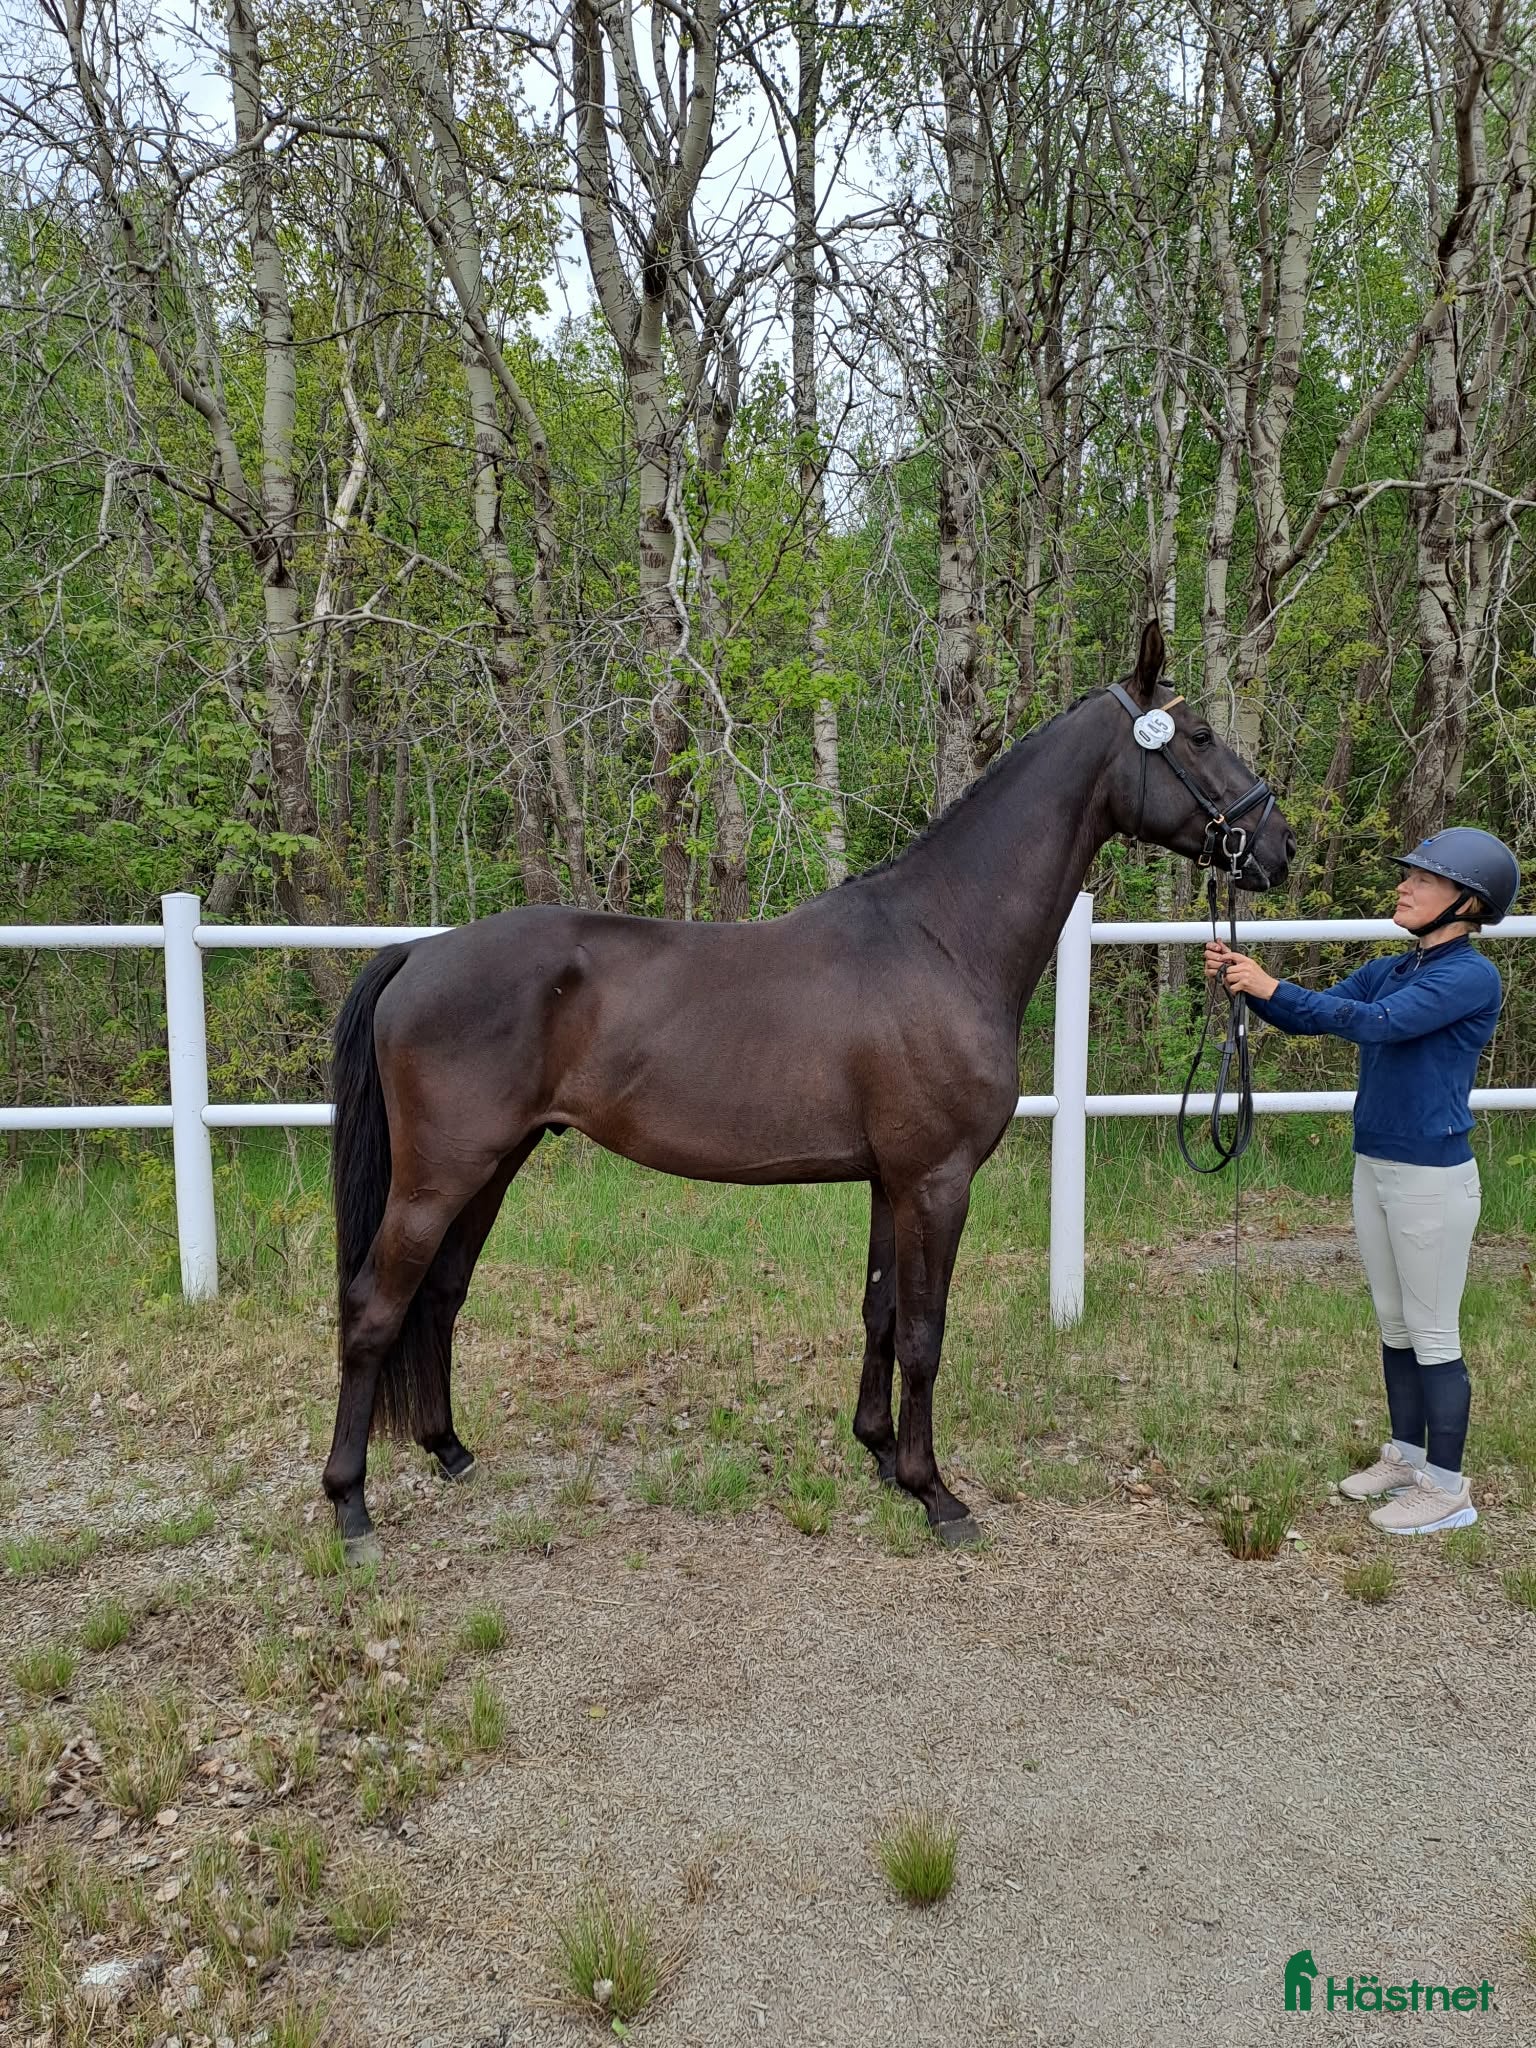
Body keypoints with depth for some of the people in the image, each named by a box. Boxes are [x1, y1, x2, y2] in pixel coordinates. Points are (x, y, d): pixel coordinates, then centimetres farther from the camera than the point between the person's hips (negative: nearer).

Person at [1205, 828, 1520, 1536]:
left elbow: (1379, 1023, -28)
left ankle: (1447, 1486, 15)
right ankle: (1406, 1455, 32)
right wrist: (1246, 981, -10)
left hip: (1432, 1177, -8)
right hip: (1374, 1167, 8)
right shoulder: (1388, 971, 9)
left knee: (1433, 1335, 2)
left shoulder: (1472, 977, -16)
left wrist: (1272, 987, -26)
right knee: (1394, 1325, 18)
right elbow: (1307, 1018, 8)